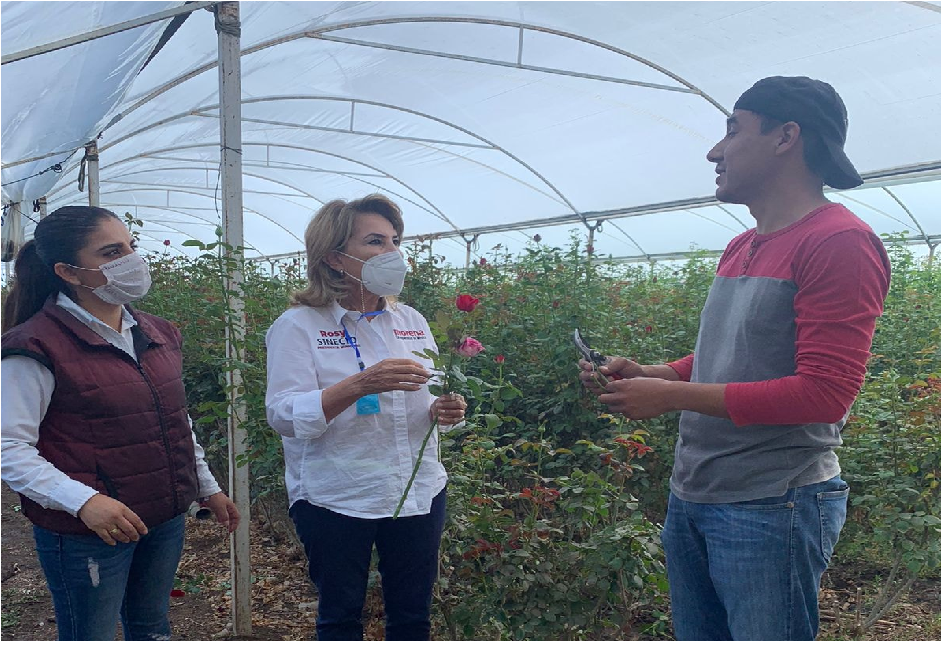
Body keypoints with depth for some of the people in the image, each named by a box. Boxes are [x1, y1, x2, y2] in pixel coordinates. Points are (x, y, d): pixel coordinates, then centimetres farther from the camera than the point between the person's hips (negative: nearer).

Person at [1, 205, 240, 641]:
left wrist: (208, 488, 18)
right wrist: (82, 501, -29)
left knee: (152, 629, 22)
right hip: (86, 532, -6)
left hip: (166, 519, 7)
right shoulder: (36, 348, -15)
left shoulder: (158, 335, 8)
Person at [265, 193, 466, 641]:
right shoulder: (298, 326, -8)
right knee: (340, 618, 14)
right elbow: (284, 416, -17)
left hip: (419, 495, 4)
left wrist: (443, 411, -10)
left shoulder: (412, 322, 6)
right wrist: (360, 385, -31)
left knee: (413, 618, 15)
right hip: (336, 502, -4)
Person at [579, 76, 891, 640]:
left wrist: (670, 395, -16)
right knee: (695, 640, 18)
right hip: (690, 499, 8)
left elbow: (824, 395, -20)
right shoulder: (740, 248, 13)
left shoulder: (841, 241, -13)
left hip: (772, 508, -8)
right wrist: (645, 373, 5)